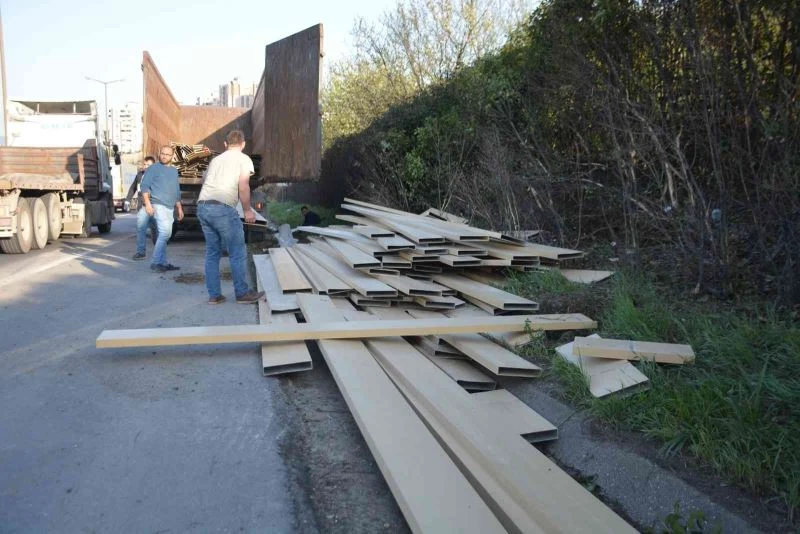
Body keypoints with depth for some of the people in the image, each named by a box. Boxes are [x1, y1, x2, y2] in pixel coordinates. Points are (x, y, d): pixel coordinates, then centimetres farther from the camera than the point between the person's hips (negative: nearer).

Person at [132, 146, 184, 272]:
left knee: (164, 234, 8)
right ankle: (156, 262, -15)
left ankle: (163, 263, 12)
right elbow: (145, 186, -6)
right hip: (157, 205, -7)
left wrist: (179, 208, 25)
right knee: (165, 232, -18)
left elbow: (176, 192, 28)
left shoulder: (174, 171, 23)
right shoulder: (153, 168, 2)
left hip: (169, 208, 7)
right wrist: (147, 203, -17)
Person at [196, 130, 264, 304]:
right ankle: (243, 293, 5)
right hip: (222, 208, -7)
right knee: (238, 253, 2)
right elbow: (243, 186, -6)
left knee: (212, 252, 13)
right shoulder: (243, 159, 6)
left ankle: (214, 295, 14)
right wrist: (247, 210, 1)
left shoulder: (215, 159, 24)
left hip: (202, 206, 7)